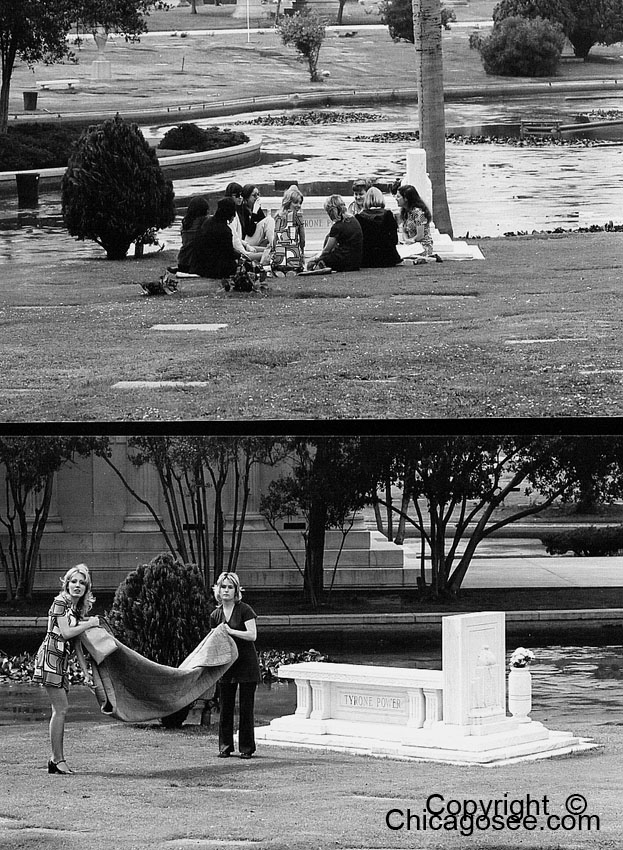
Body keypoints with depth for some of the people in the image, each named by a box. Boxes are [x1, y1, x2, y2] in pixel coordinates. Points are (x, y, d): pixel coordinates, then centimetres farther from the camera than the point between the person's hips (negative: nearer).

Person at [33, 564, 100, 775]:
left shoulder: (77, 608, 16)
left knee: (60, 709, 8)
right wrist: (90, 624, -7)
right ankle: (58, 759, -12)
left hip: (62, 659, 9)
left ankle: (56, 759, 12)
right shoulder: (60, 603, -9)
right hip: (51, 655, -9)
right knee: (60, 709, -12)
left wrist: (85, 622, 4)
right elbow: (65, 632, -16)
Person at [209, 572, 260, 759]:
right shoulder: (215, 615, 9)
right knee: (225, 707, 4)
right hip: (226, 664, 5)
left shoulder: (244, 610, -6)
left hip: (246, 663, -5)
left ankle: (246, 747, 3)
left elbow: (252, 635, -15)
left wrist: (231, 631, -20)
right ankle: (225, 746, 10)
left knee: (246, 707, -2)